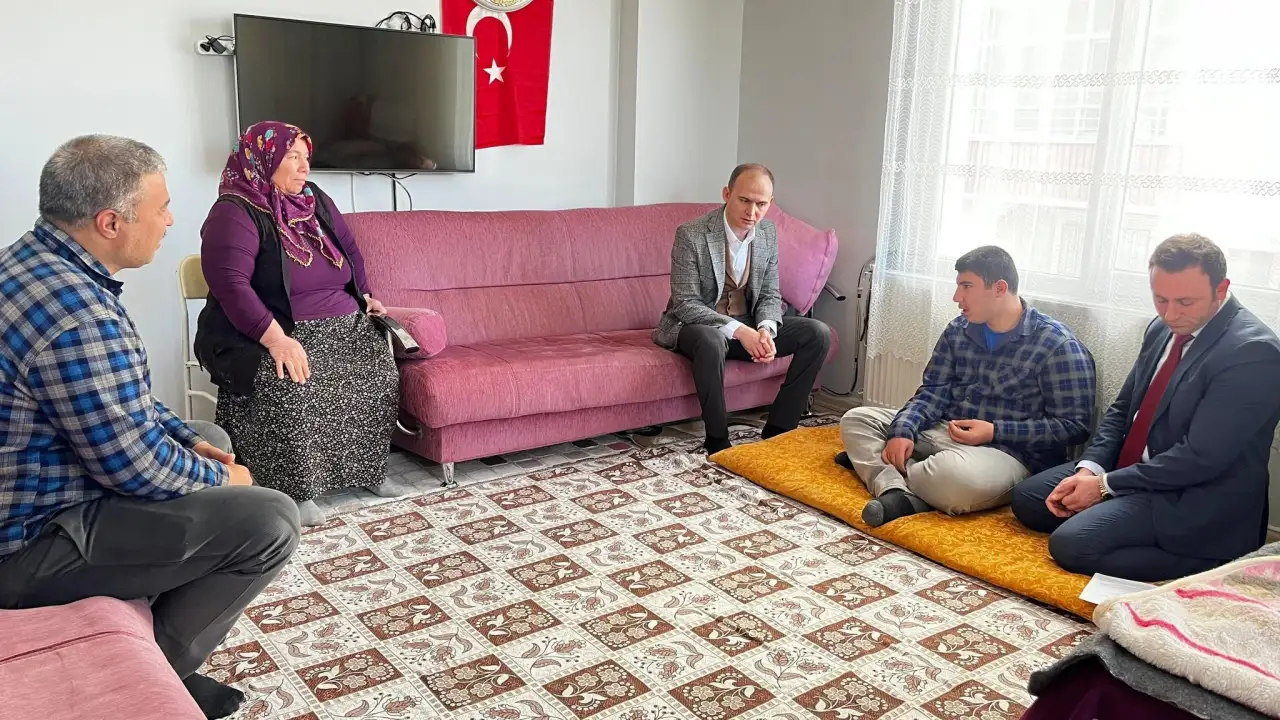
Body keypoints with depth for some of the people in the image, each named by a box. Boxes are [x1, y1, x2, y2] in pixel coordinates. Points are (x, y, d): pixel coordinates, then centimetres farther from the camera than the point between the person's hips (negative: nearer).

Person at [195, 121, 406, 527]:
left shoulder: (314, 200, 13)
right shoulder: (235, 213, -11)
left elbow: (348, 248, 26)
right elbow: (229, 283, -23)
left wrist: (365, 295, 11)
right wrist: (276, 338, -32)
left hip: (342, 327, 7)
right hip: (267, 335, -6)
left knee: (380, 375, -15)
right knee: (292, 388, -33)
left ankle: (367, 470, 3)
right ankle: (294, 489, -15)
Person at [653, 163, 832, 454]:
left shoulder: (768, 232, -2)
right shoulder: (691, 235, -20)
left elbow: (770, 296, 2)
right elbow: (686, 304, -22)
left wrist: (765, 329, -21)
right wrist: (739, 331, -32)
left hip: (748, 325, 6)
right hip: (695, 325, -6)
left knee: (818, 333, -10)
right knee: (712, 340, -41)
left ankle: (777, 430, -5)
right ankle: (717, 441, -22)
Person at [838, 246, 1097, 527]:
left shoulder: (1058, 345, -11)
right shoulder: (958, 330, 7)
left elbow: (1075, 425, -13)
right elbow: (934, 391, 3)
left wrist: (995, 432, -20)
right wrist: (903, 431, -16)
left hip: (1010, 451, -7)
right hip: (943, 432, 7)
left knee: (953, 475, -41)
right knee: (856, 419, -3)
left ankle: (874, 464, -12)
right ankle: (898, 494, -27)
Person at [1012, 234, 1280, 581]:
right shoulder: (1162, 329, 4)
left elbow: (1201, 457, -24)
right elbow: (1122, 409, 10)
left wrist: (1106, 485, -18)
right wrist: (1089, 469, -7)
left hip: (1193, 500, -9)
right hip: (1131, 470, 9)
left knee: (1070, 544, -24)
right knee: (1026, 499, 8)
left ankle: (1201, 560, -8)